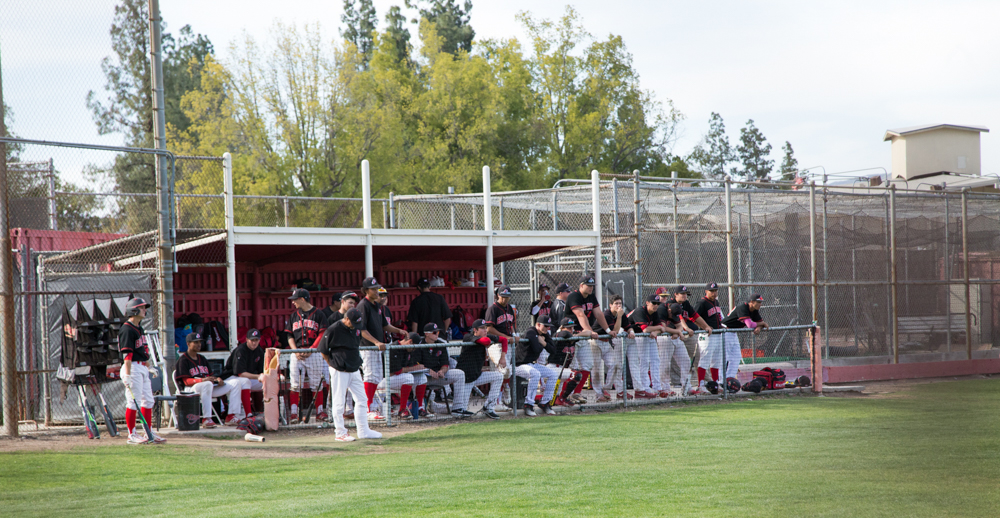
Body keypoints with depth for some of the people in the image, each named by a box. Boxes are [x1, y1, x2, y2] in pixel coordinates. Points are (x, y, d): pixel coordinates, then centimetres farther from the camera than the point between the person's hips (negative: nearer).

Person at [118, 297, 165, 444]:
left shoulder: (139, 328, 16)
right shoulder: (127, 330, -14)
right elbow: (127, 354, -20)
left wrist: (149, 368, 23)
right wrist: (127, 375, -24)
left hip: (142, 368, 10)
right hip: (133, 367, -10)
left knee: (148, 400, 11)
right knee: (133, 401, -6)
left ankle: (149, 433, 16)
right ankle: (132, 435, 0)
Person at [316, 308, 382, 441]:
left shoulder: (356, 328, 6)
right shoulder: (333, 329, -14)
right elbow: (323, 350, -8)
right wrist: (333, 365, -4)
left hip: (354, 370, 7)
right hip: (339, 372, -7)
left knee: (361, 399, 8)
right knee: (339, 402, -1)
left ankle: (363, 431, 15)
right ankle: (340, 433, 5)